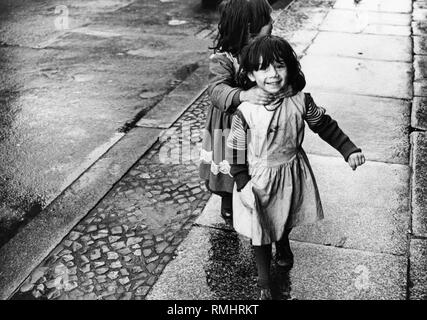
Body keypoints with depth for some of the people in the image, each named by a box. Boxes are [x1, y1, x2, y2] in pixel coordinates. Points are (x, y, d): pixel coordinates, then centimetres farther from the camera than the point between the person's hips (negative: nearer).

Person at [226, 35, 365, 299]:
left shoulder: (300, 101, -16)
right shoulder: (245, 112, -22)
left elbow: (325, 126, -3)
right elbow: (237, 150, -13)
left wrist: (349, 150, -8)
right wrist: (242, 185, -13)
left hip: (292, 173, 3)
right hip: (259, 178, -3)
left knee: (288, 220, 27)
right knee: (260, 231, 9)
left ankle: (283, 243, 64)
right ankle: (264, 282, 31)